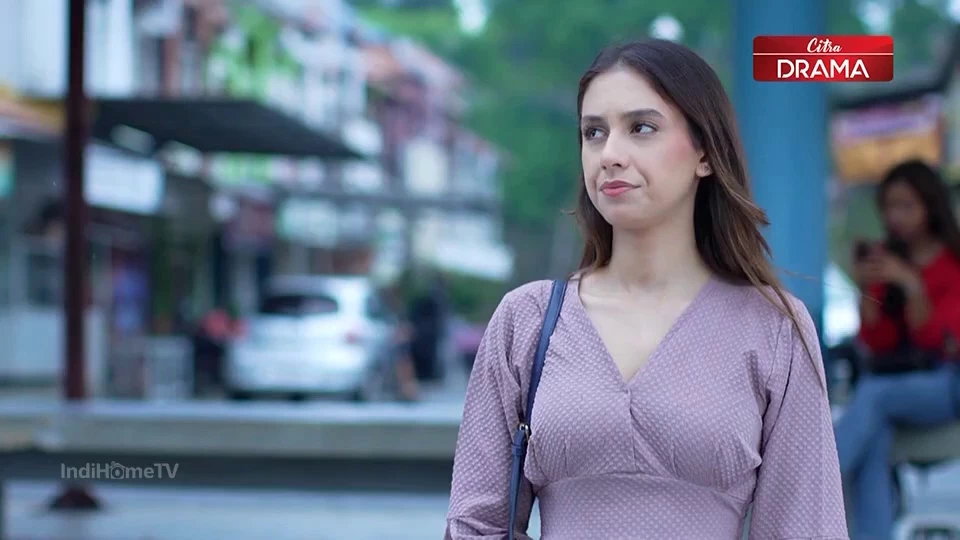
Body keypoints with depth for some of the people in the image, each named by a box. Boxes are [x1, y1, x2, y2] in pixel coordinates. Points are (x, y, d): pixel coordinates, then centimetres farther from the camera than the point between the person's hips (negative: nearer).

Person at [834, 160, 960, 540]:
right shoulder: (884, 260, 9)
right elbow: (877, 342, 3)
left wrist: (912, 285, -23)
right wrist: (866, 291, -13)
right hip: (888, 376, 3)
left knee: (874, 395, -32)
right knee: (873, 436, -30)